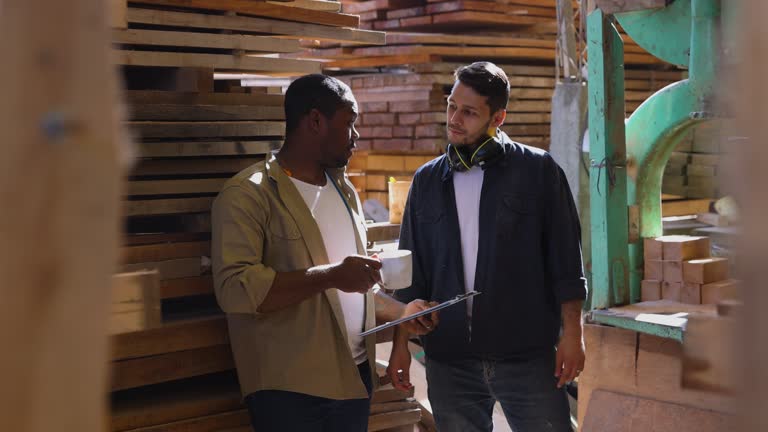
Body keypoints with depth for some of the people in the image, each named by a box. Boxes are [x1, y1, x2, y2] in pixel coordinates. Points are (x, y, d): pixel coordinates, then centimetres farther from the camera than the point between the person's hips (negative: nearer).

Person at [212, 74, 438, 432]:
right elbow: (233, 287, -23)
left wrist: (400, 312, 10)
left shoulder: (344, 190, 15)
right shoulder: (248, 195, -11)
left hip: (354, 376, 7)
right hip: (289, 389, -7)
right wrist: (331, 276, -24)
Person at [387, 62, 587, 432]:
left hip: (527, 354, -3)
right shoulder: (427, 181, 8)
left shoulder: (537, 171, -1)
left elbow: (565, 259, -2)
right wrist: (401, 342, 8)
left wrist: (571, 332, -6)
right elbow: (412, 270, 11)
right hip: (448, 359, 3)